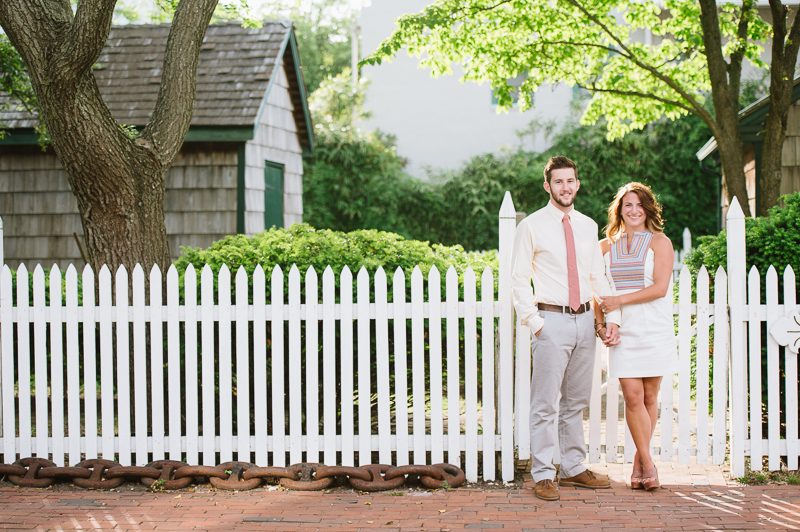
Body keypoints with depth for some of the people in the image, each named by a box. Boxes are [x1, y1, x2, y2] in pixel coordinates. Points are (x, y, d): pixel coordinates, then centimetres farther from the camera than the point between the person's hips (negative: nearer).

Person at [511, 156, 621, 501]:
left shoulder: (588, 226, 12)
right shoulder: (531, 227, -3)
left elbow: (598, 276, 15)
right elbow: (519, 279, -3)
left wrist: (611, 317, 5)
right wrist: (534, 323, -10)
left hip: (585, 319, 5)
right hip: (552, 320, -5)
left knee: (576, 401, 13)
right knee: (545, 404, -4)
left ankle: (573, 468, 23)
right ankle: (543, 476, 3)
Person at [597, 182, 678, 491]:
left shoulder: (659, 243, 2)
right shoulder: (606, 247, 11)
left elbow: (660, 288, -8)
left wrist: (620, 300, -12)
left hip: (655, 329, -1)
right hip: (622, 331, 1)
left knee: (650, 396, 2)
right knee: (632, 396, -8)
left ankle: (639, 460, 15)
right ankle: (647, 464, 1)